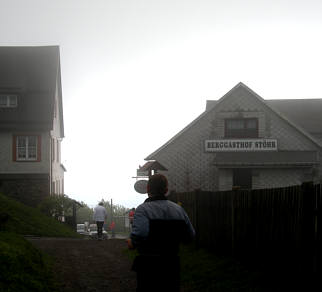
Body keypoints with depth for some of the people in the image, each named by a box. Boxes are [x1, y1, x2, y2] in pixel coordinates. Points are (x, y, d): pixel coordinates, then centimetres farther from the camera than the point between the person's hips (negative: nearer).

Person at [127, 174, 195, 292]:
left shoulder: (143, 209, -10)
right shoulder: (179, 209, 7)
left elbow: (140, 234, -27)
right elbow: (190, 237, 9)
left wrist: (132, 243, -7)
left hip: (149, 266, -5)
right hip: (173, 265, 5)